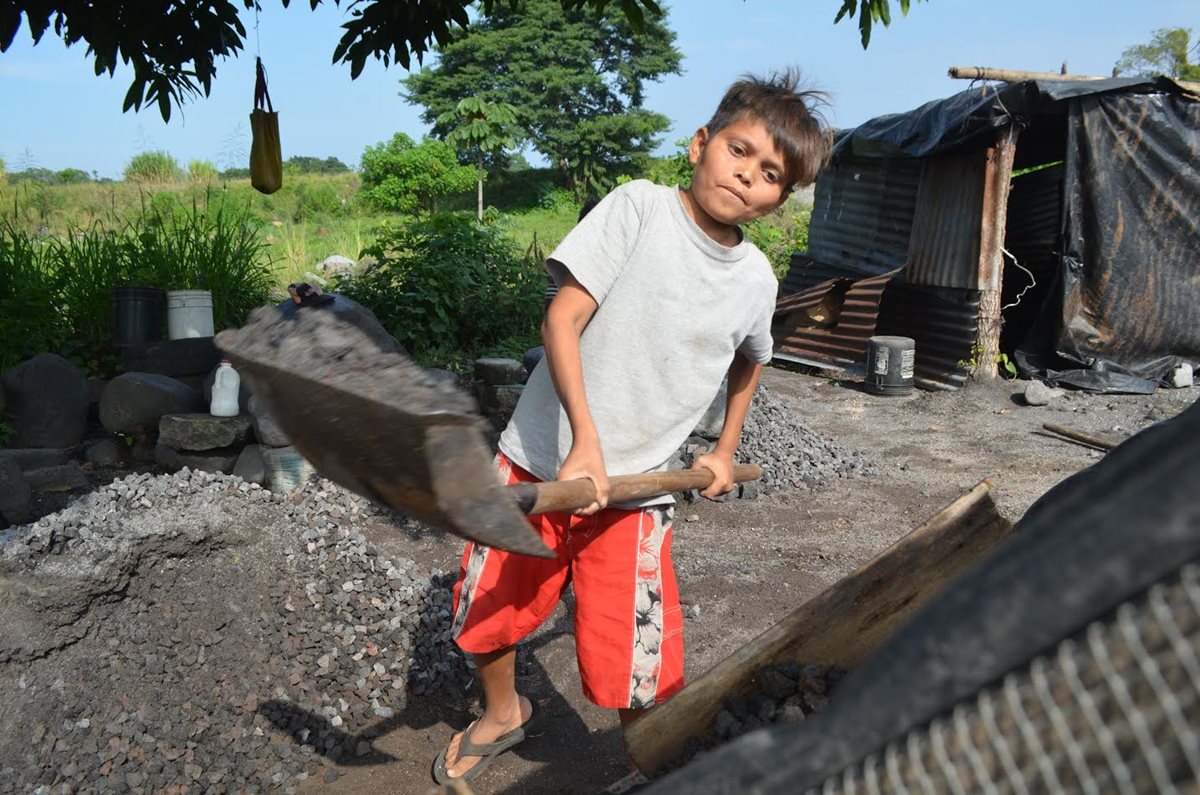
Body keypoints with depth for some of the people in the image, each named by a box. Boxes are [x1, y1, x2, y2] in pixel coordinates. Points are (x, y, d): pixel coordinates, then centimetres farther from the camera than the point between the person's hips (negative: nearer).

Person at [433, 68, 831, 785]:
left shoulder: (757, 280, 1)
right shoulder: (640, 206, -11)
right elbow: (561, 318, -18)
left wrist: (726, 451, 20)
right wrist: (585, 440, -26)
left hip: (633, 490, 1)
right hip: (539, 461, -1)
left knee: (639, 677, -3)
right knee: (486, 614, 16)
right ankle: (504, 714, 48)